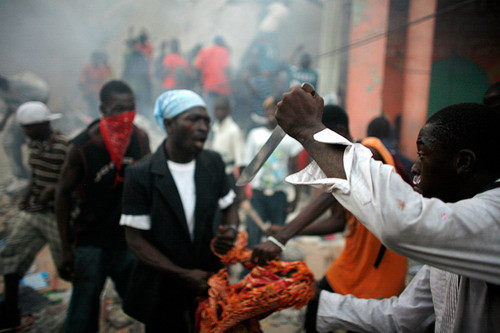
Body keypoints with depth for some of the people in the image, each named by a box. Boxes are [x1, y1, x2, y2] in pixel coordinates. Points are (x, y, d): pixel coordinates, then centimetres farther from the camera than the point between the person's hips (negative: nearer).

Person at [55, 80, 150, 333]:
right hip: (91, 244, -3)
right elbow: (64, 194, -4)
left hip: (131, 240, 3)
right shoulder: (81, 147, -14)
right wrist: (66, 248, -4)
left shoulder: (140, 138, -5)